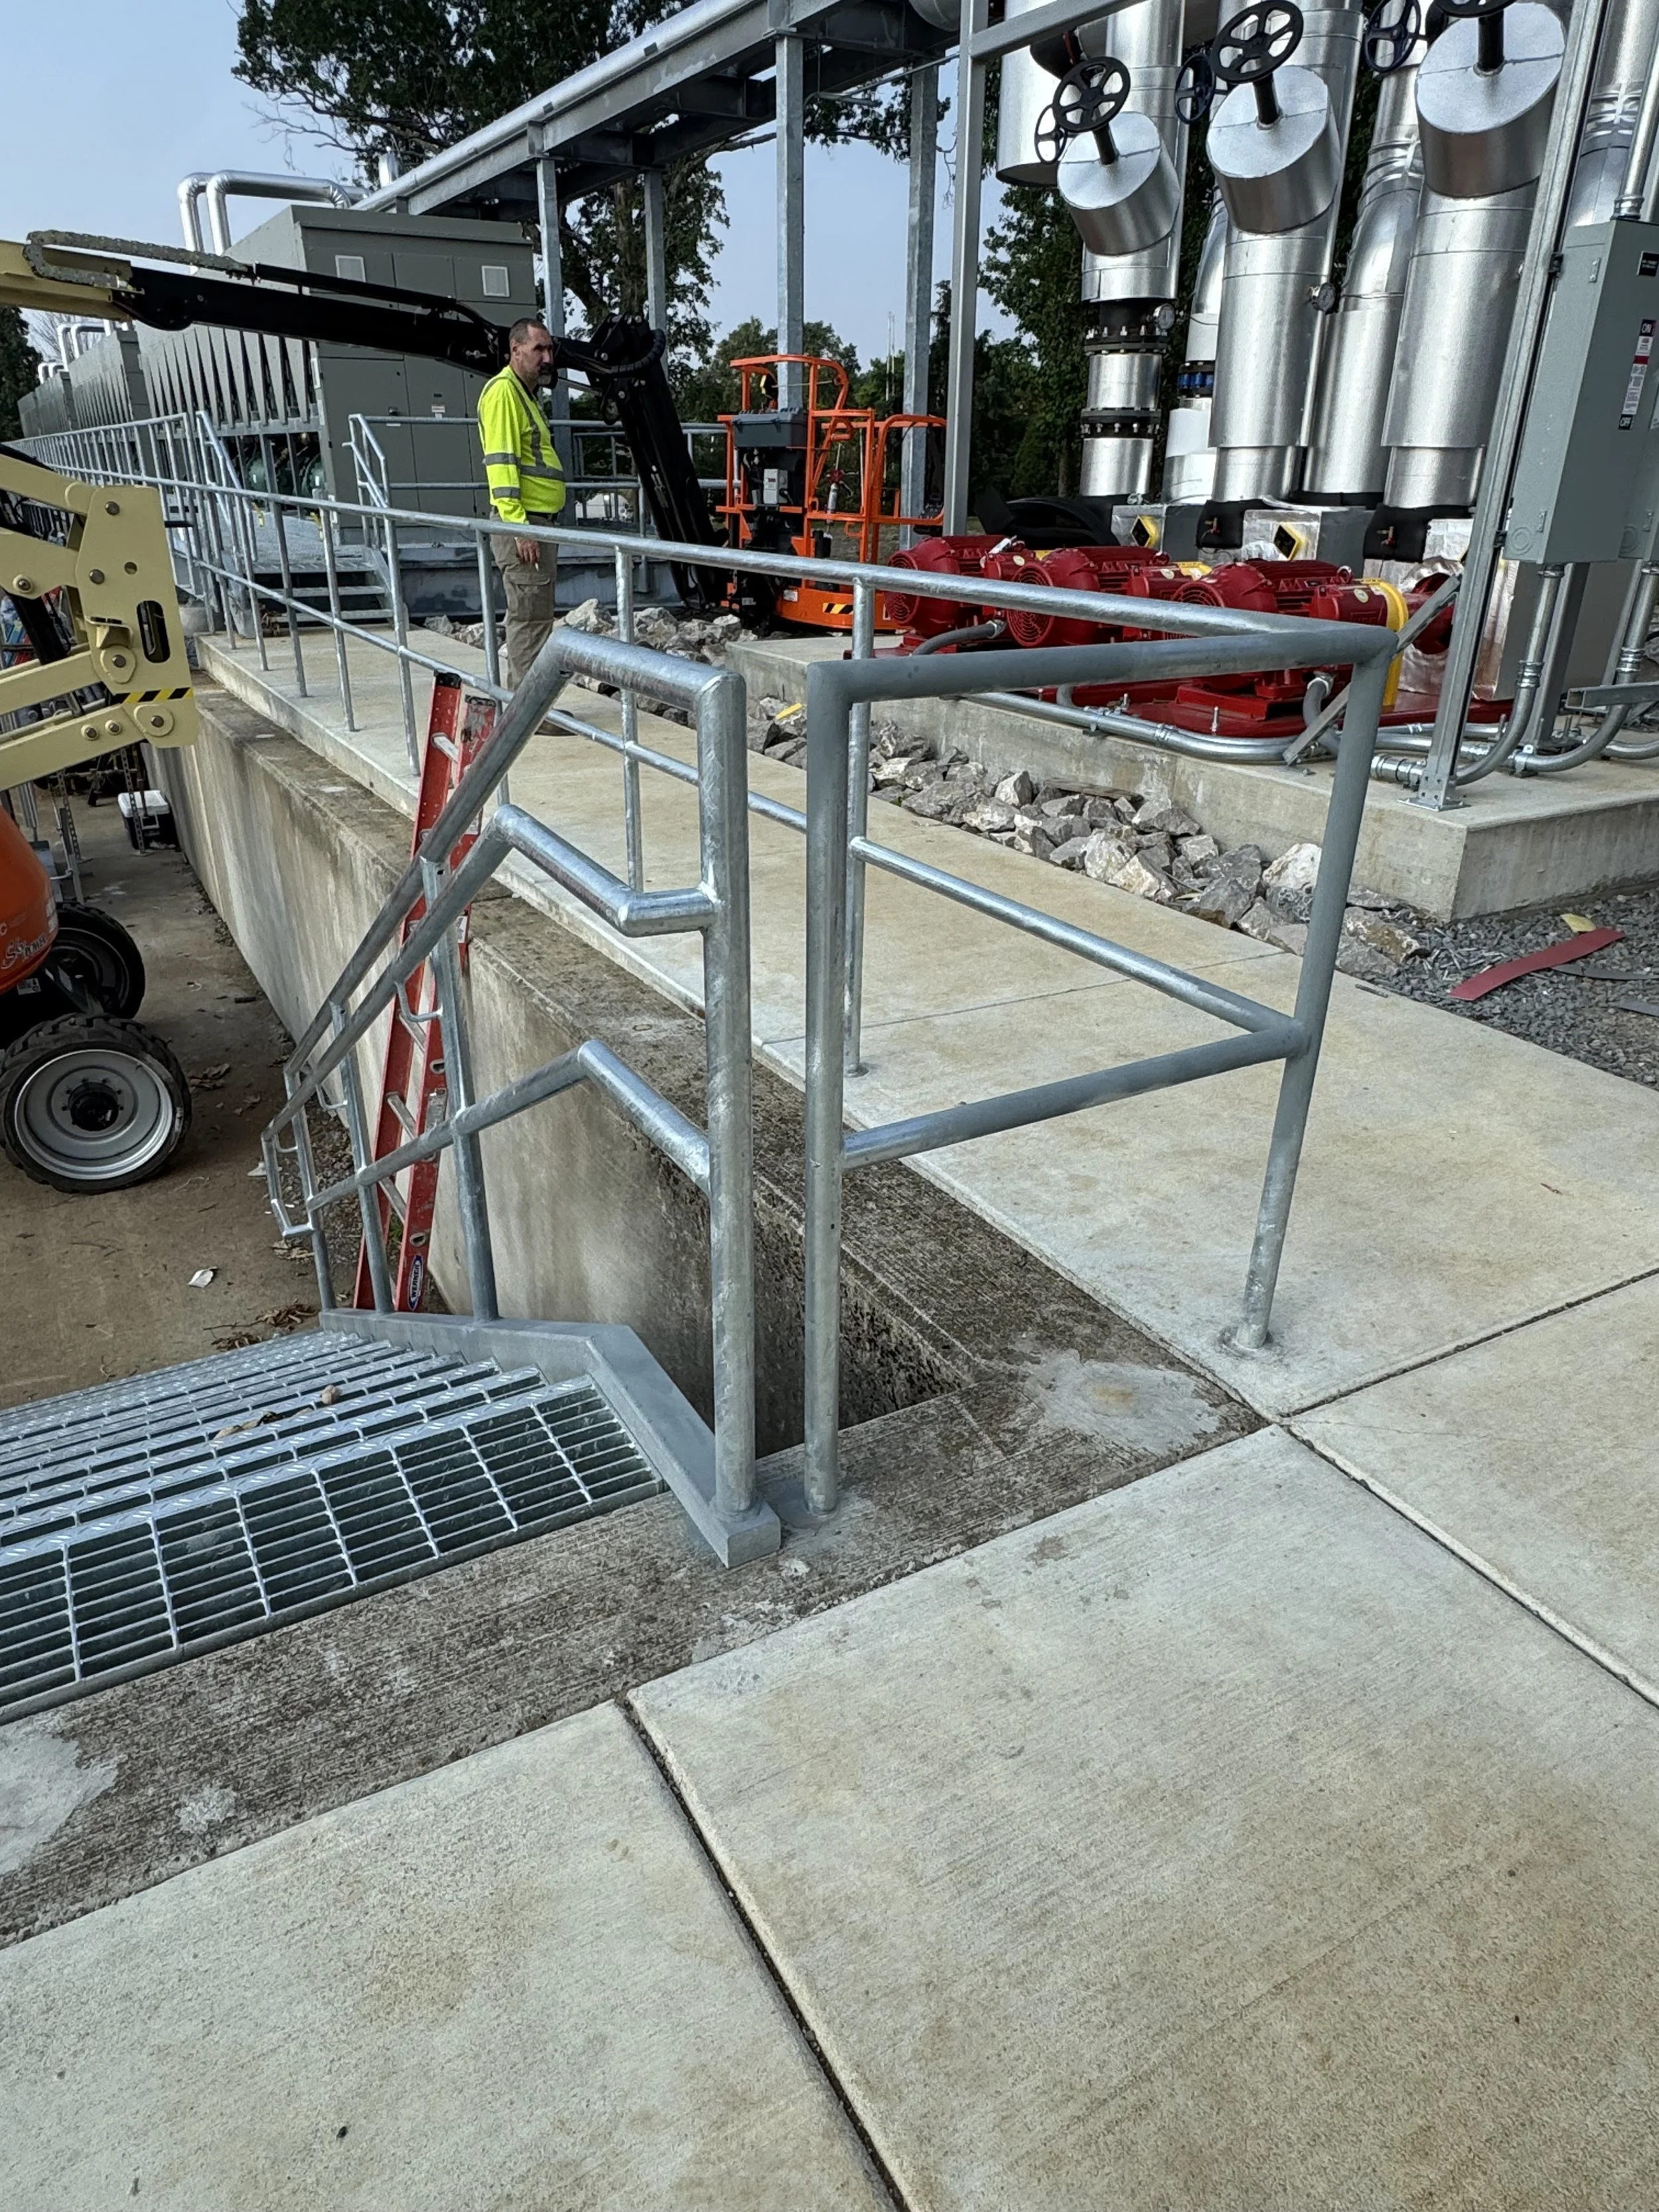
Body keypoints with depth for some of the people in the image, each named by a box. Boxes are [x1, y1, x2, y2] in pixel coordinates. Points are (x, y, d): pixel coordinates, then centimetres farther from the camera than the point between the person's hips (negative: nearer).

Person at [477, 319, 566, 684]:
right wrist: (519, 526, -26)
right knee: (531, 619, -10)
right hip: (522, 523, -10)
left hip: (540, 523, 10)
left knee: (533, 616, 14)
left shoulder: (527, 394, 22)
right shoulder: (503, 391, -9)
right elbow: (500, 461, -19)